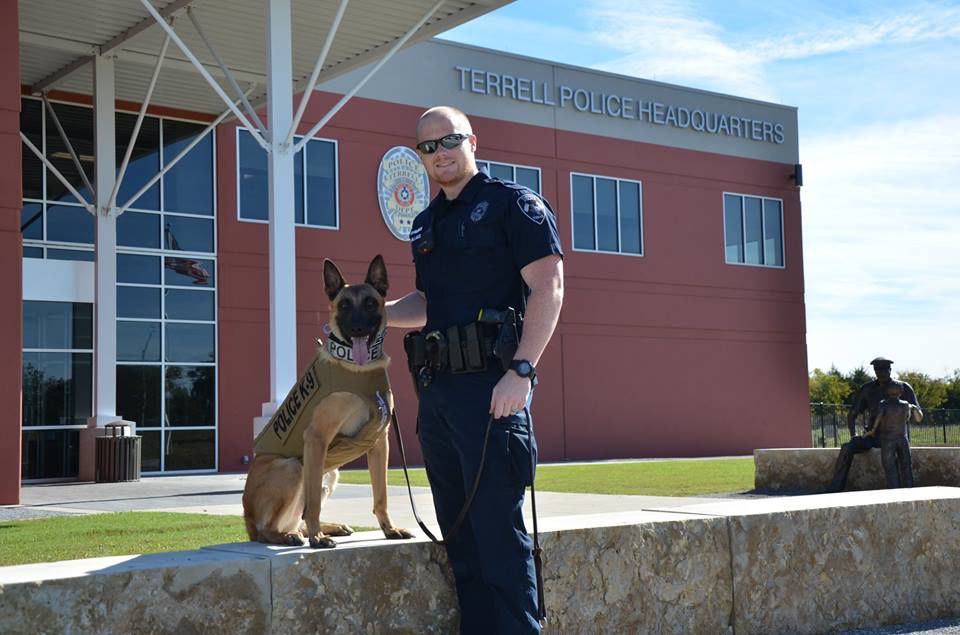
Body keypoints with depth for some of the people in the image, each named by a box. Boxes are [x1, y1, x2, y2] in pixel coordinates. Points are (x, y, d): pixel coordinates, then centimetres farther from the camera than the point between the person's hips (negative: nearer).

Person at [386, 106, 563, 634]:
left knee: (498, 528, -8)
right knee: (459, 532, 10)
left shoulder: (511, 203, -2)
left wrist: (521, 372, -19)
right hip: (436, 387, 8)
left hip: (491, 385, -7)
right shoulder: (426, 224, 19)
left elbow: (548, 287, -10)